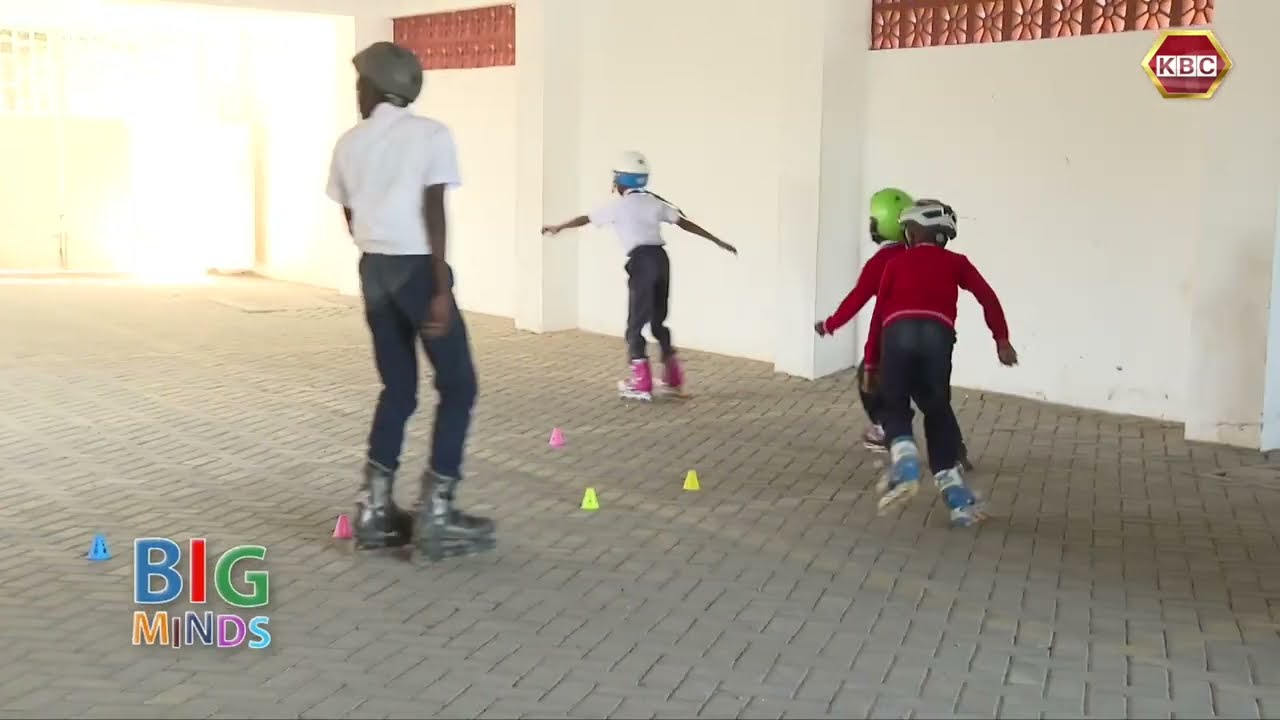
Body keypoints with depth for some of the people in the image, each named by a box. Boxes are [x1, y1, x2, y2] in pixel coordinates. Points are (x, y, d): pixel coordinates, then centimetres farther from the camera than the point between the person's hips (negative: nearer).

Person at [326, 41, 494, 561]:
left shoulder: (350, 143, 9)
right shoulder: (431, 134, -4)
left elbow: (351, 222, 15)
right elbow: (434, 213, -13)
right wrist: (442, 289, -14)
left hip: (373, 269, 5)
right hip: (418, 268, -5)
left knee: (398, 389, 15)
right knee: (457, 386, 5)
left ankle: (374, 510, 13)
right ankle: (435, 516, 1)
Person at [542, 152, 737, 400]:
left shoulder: (617, 205, 3)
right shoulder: (655, 203, 16)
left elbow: (585, 219, 15)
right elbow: (685, 223, 15)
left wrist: (557, 228, 32)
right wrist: (718, 241, 20)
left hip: (642, 262, -6)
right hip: (661, 259, 6)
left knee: (636, 324, 1)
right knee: (658, 321, 19)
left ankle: (641, 383, -2)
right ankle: (673, 378, 23)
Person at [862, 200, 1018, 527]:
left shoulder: (897, 263, 26)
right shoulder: (955, 262, 27)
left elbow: (880, 313, 22)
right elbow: (987, 297, 14)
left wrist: (871, 363, 26)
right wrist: (1002, 339, 11)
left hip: (898, 332, 0)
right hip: (937, 335, 1)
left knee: (895, 405, 18)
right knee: (938, 410, 16)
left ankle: (905, 464, -10)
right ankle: (955, 493, 11)